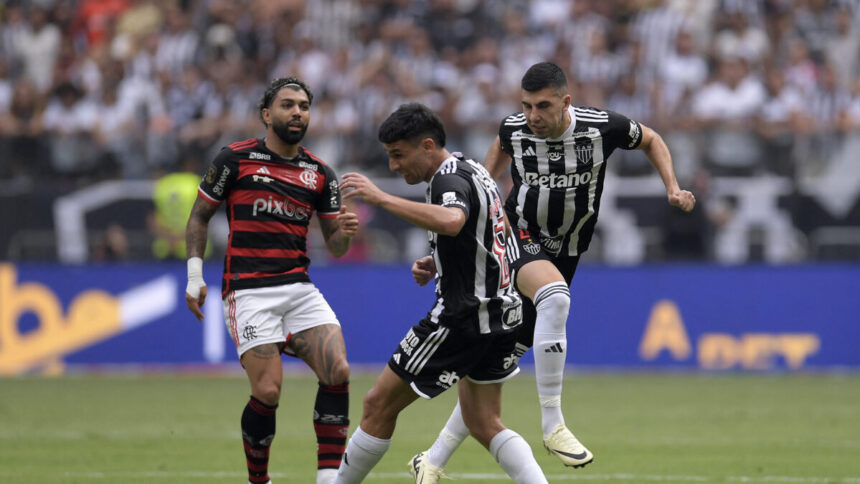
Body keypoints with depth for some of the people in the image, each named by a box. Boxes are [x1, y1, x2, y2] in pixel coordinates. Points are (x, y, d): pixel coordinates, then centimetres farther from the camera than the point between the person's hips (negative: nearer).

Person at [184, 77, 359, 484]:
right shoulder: (236, 159, 0)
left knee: (337, 372, -14)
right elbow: (199, 217, 7)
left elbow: (334, 246, 13)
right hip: (248, 293, -4)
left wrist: (344, 232, -10)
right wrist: (195, 277, 0)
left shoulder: (320, 174, 11)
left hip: (299, 289, 4)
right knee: (268, 392, -15)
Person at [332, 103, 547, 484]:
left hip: (463, 318, -10)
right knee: (483, 424, 12)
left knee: (379, 405, 2)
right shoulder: (473, 171, 15)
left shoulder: (449, 178, -16)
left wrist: (381, 198, -37)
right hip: (502, 314, 10)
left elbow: (452, 221, -40)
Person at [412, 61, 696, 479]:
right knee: (554, 293, -37)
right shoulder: (514, 129, -9)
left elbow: (651, 141, 7)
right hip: (519, 238, -2)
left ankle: (433, 461, 16)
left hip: (563, 253, 2)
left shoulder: (602, 128, -13)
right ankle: (552, 424, -32)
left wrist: (674, 189, -3)